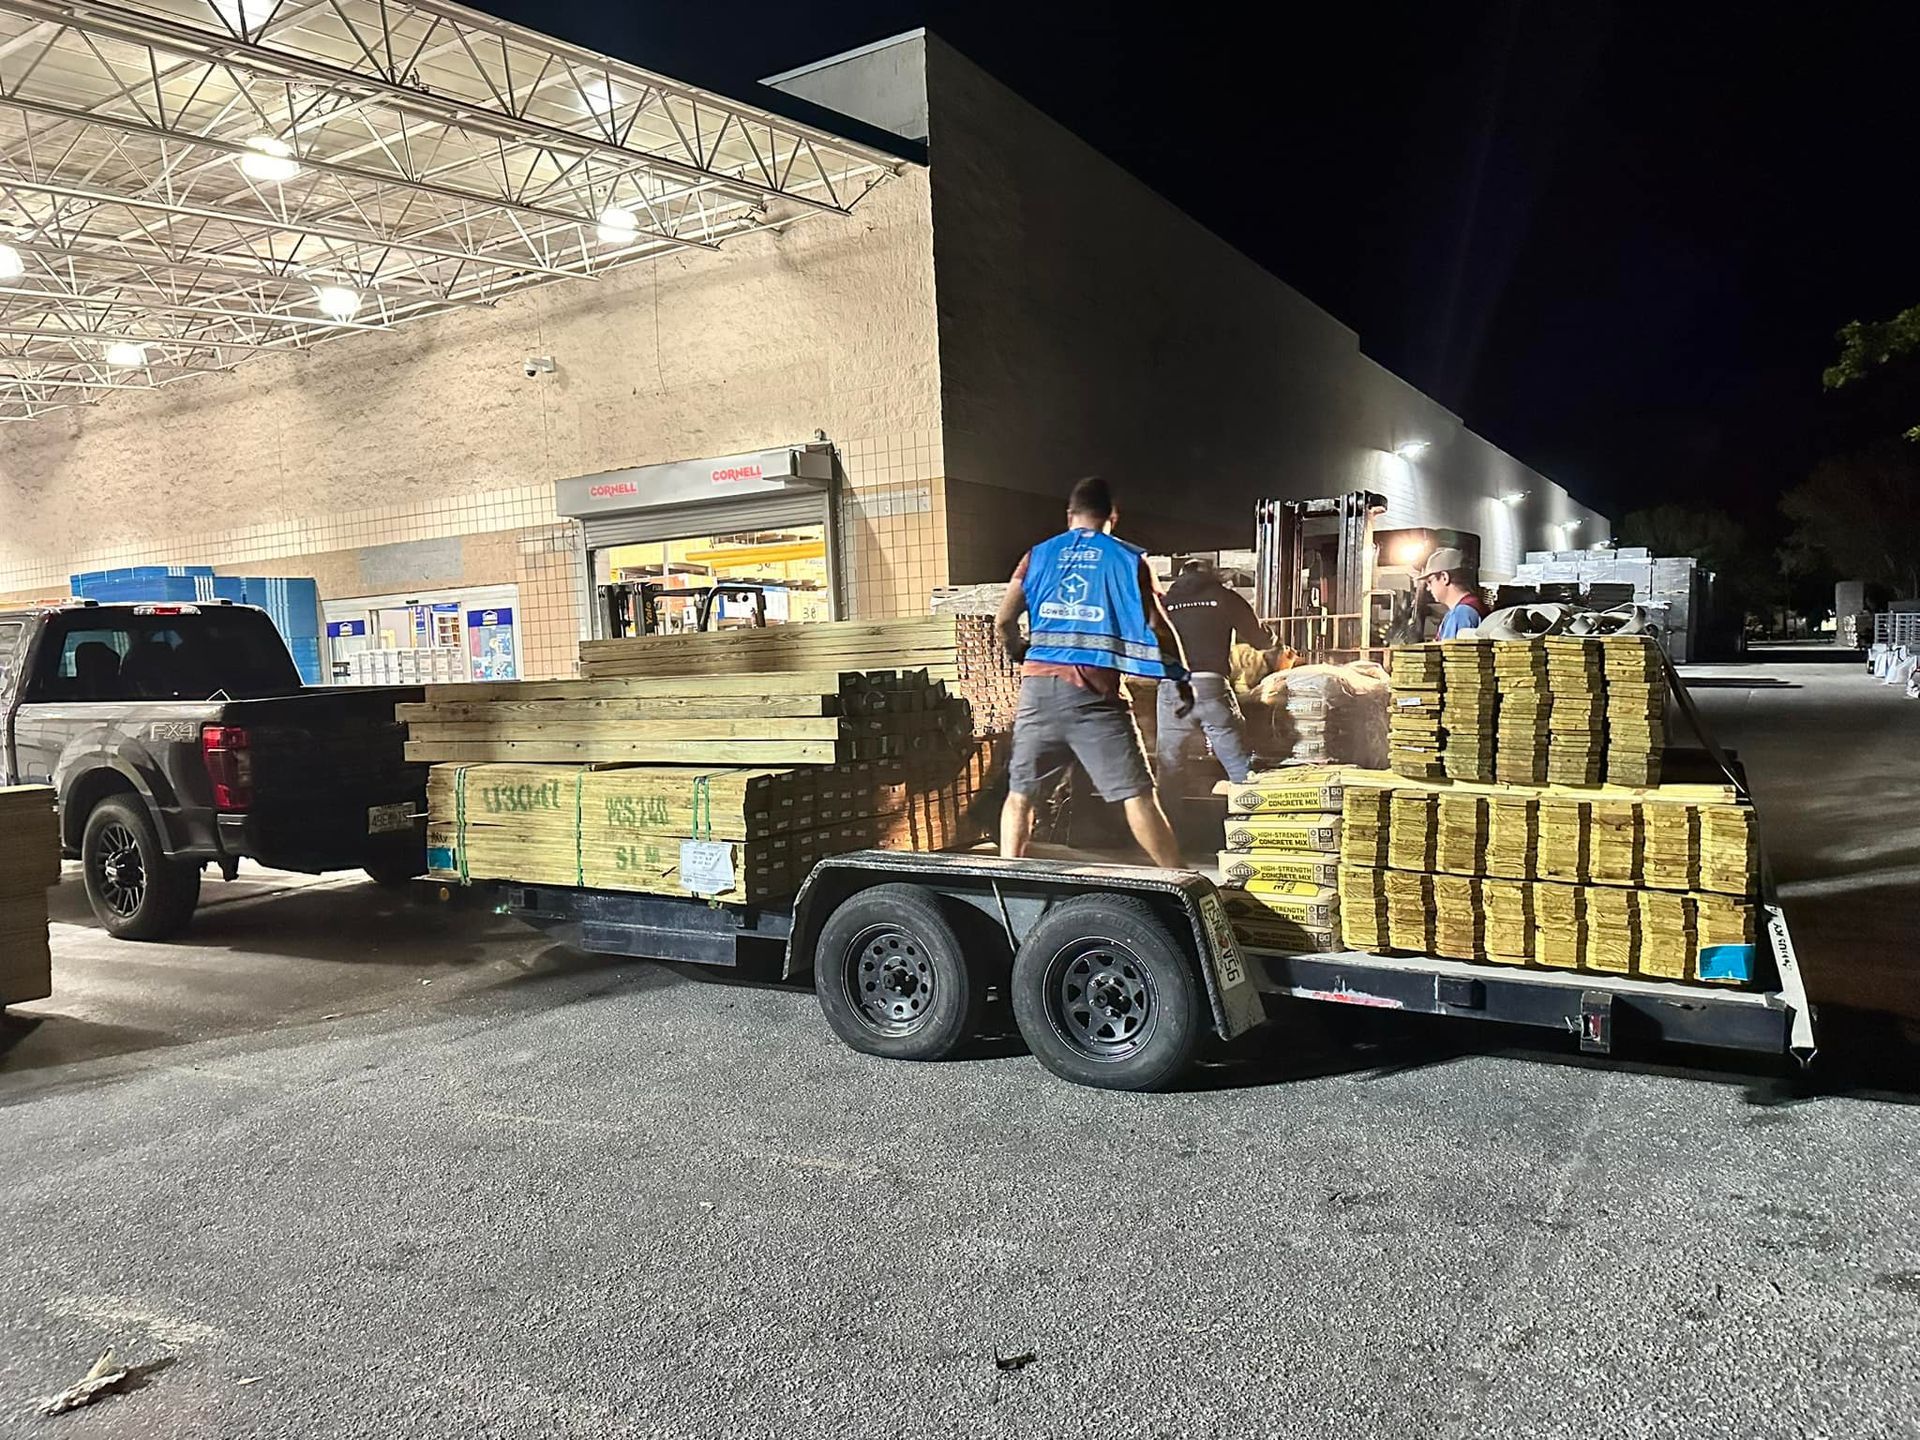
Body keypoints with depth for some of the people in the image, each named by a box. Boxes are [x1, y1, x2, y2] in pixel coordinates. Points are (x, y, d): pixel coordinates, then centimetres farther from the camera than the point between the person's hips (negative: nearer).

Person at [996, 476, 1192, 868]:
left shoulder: (1038, 555, 14)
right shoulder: (1129, 558, 8)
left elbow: (1004, 619, 6)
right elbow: (1157, 624, 2)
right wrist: (1181, 678, 14)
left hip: (1039, 684, 3)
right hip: (1096, 689, -2)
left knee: (1020, 792, 12)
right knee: (1136, 794, -1)